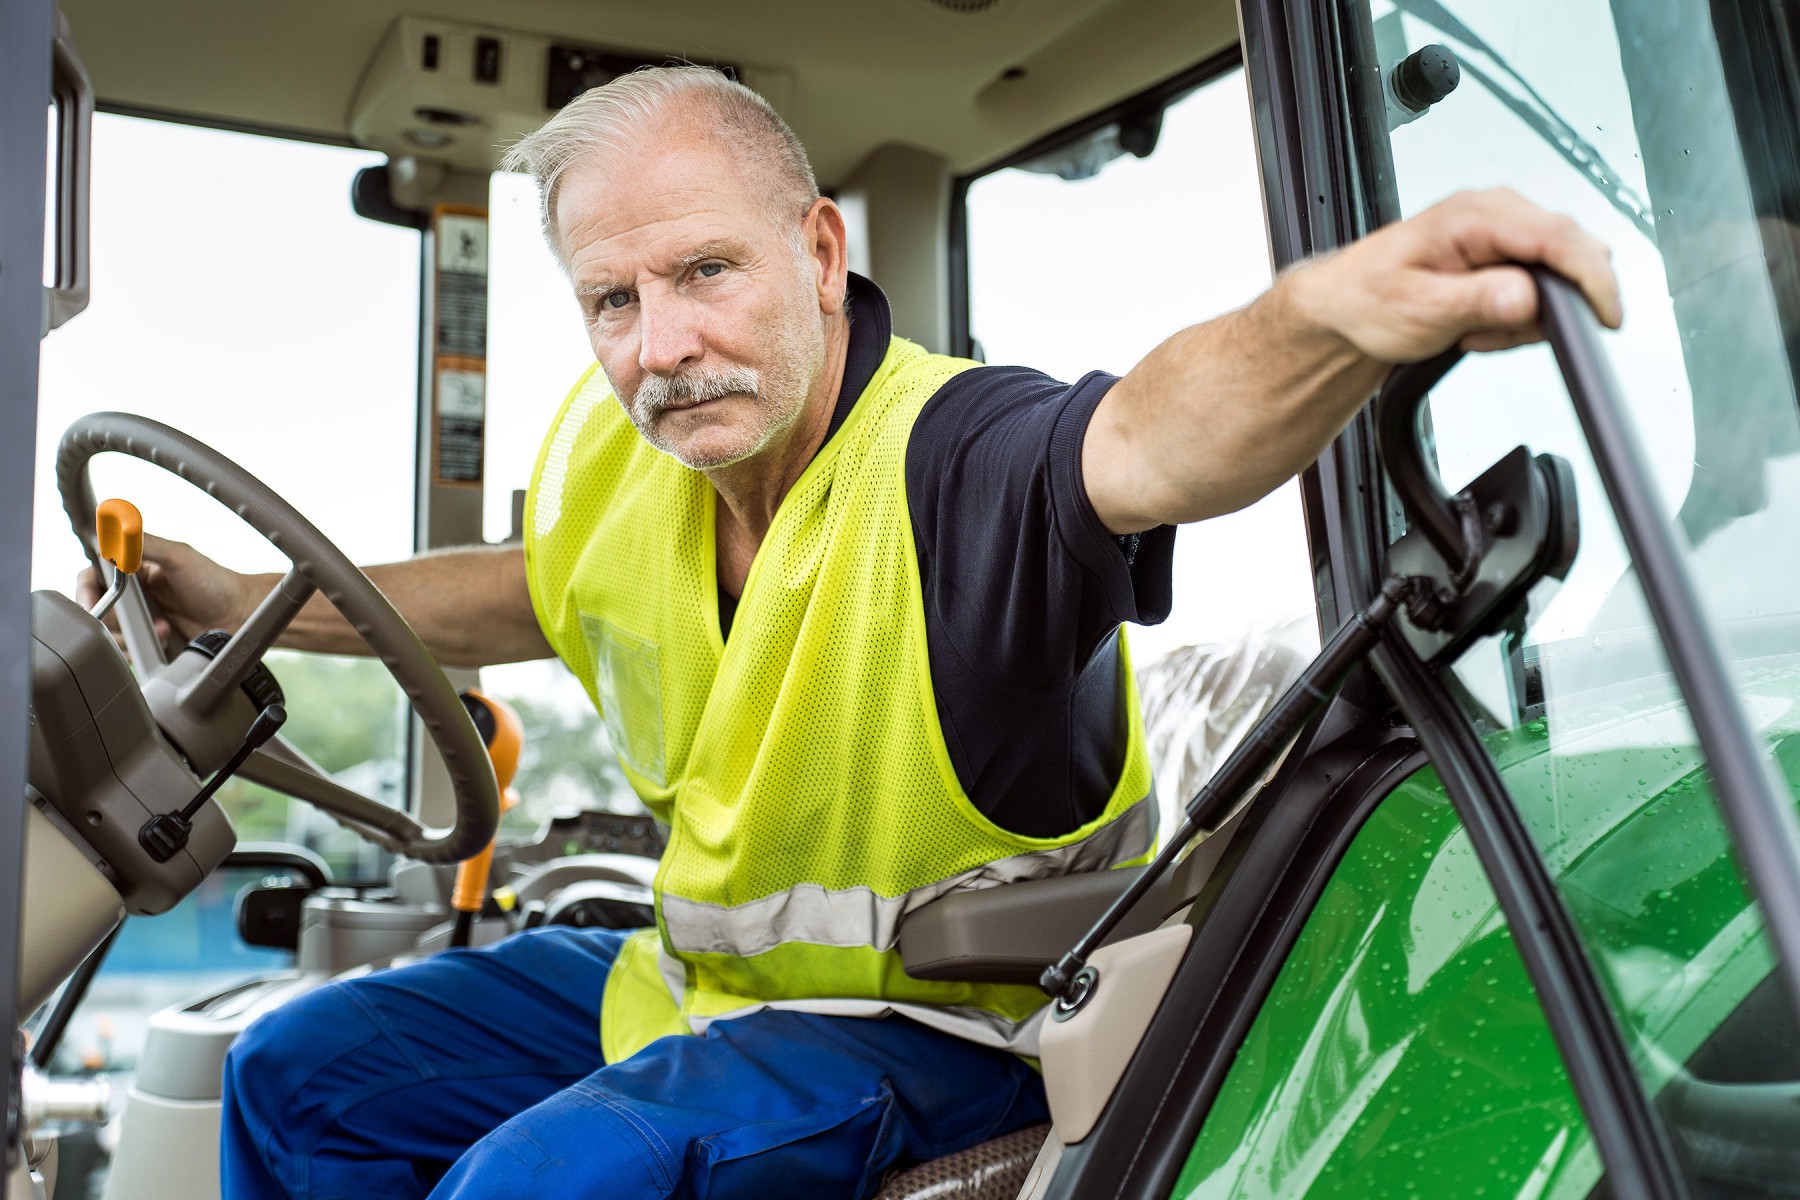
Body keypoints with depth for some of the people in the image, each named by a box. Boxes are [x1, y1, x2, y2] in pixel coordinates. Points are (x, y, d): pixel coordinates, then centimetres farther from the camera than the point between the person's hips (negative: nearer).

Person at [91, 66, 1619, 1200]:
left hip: (941, 1024, -7)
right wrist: (247, 601, 20)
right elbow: (535, 588, 18)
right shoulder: (609, 445, -4)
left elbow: (1152, 436, -49)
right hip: (695, 971, 8)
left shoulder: (956, 458, -26)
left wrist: (1336, 311, -72)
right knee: (300, 1075, 8)